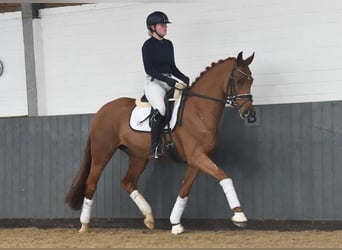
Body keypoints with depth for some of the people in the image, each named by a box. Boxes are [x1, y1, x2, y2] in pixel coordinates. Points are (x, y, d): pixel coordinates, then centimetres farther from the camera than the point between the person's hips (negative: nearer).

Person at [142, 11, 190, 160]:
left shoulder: (168, 44, 17)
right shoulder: (148, 45, -3)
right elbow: (149, 69, -11)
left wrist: (183, 78, 2)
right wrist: (166, 79, -23)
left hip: (169, 83, 7)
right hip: (154, 82, -7)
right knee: (160, 108, -34)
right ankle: (154, 148, -29)